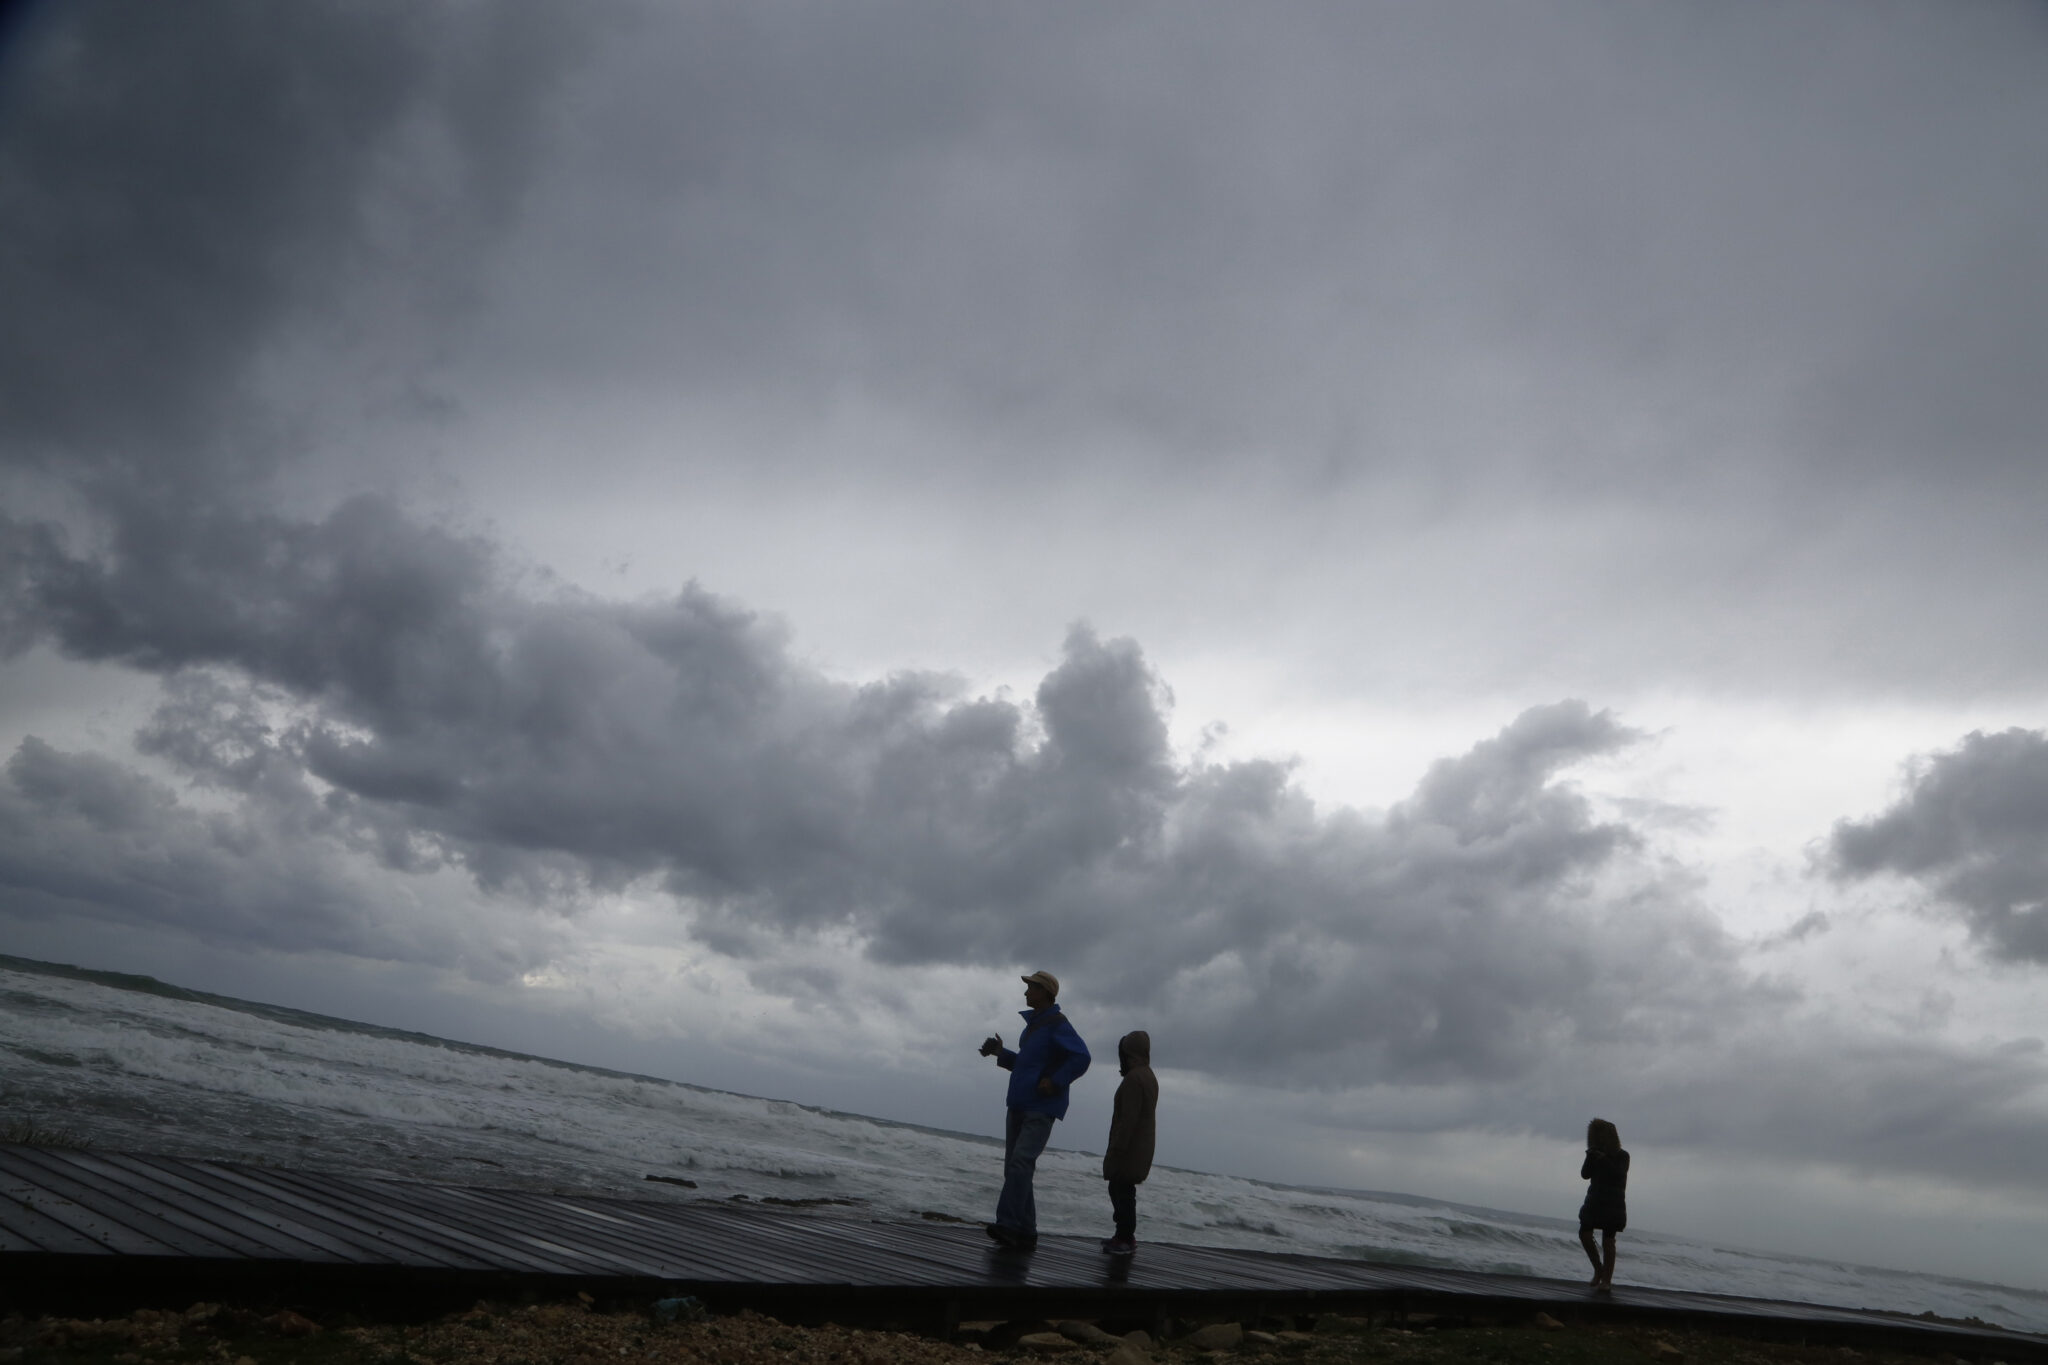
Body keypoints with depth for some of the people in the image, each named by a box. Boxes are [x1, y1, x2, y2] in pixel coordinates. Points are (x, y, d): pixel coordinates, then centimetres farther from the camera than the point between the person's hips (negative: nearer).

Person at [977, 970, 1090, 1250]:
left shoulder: (1057, 1025, -10)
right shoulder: (1032, 1023, 19)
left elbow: (1081, 1058, -21)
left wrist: (1055, 1082, -23)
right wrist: (1001, 1053, 16)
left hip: (1041, 1109, -10)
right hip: (1020, 1106, 10)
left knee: (1020, 1162, -20)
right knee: (1014, 1168, 7)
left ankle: (1007, 1224, -24)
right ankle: (1025, 1232, 12)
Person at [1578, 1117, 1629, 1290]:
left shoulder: (1622, 1156, -1)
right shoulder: (1596, 1154, 8)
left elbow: (1618, 1174, -17)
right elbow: (1585, 1174, 0)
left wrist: (1604, 1160, -24)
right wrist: (1590, 1158, -13)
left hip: (1613, 1203, -4)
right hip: (1595, 1200, 4)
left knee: (1608, 1240, -6)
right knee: (1584, 1233, -8)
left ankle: (1607, 1279, -1)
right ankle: (1599, 1269, 10)